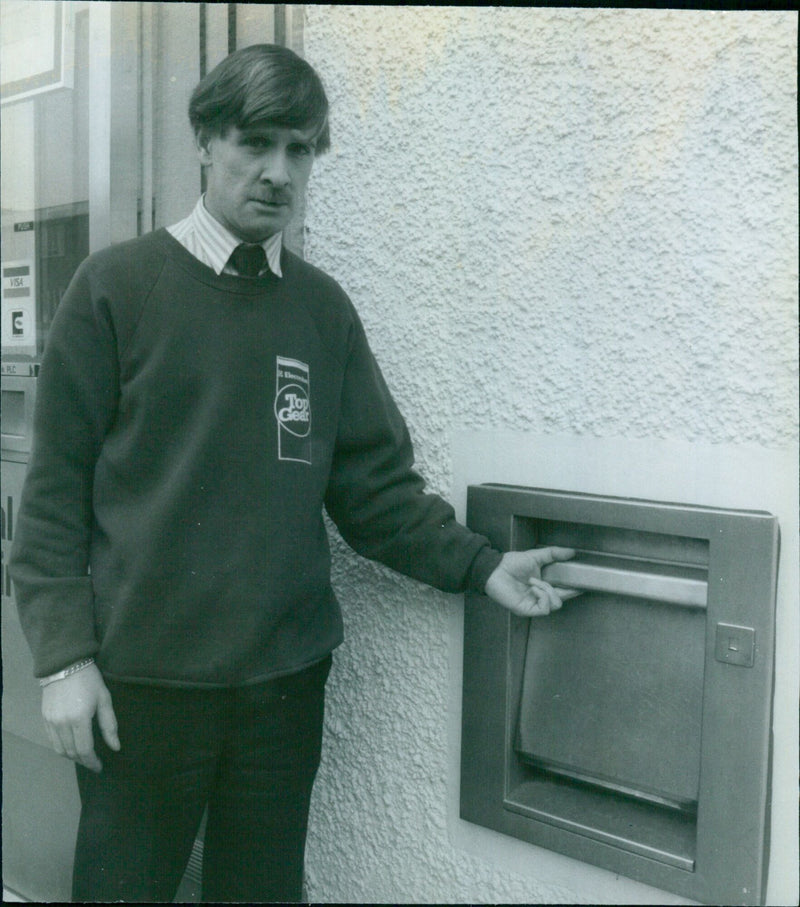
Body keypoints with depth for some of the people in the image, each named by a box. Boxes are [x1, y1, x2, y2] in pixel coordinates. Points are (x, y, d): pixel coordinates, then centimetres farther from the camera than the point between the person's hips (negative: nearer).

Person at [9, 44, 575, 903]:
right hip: (139, 680, -2)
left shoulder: (324, 307, 6)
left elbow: (375, 483, 5)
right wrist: (63, 654, -10)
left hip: (285, 677, 3)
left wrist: (480, 564, -6)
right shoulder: (117, 285, -4)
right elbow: (55, 487, -5)